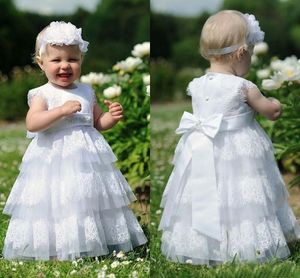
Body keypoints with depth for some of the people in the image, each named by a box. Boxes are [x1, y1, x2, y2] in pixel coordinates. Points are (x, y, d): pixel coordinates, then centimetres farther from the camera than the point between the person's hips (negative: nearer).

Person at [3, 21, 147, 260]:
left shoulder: (86, 92, 10)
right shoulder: (42, 94, -5)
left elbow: (98, 122, 19)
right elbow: (32, 124, -20)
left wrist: (112, 117, -3)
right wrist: (62, 110, -27)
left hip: (88, 158, 5)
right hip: (55, 161, -5)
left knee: (90, 203, 10)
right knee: (56, 210, -5)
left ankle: (95, 247, 24)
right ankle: (54, 255, 6)